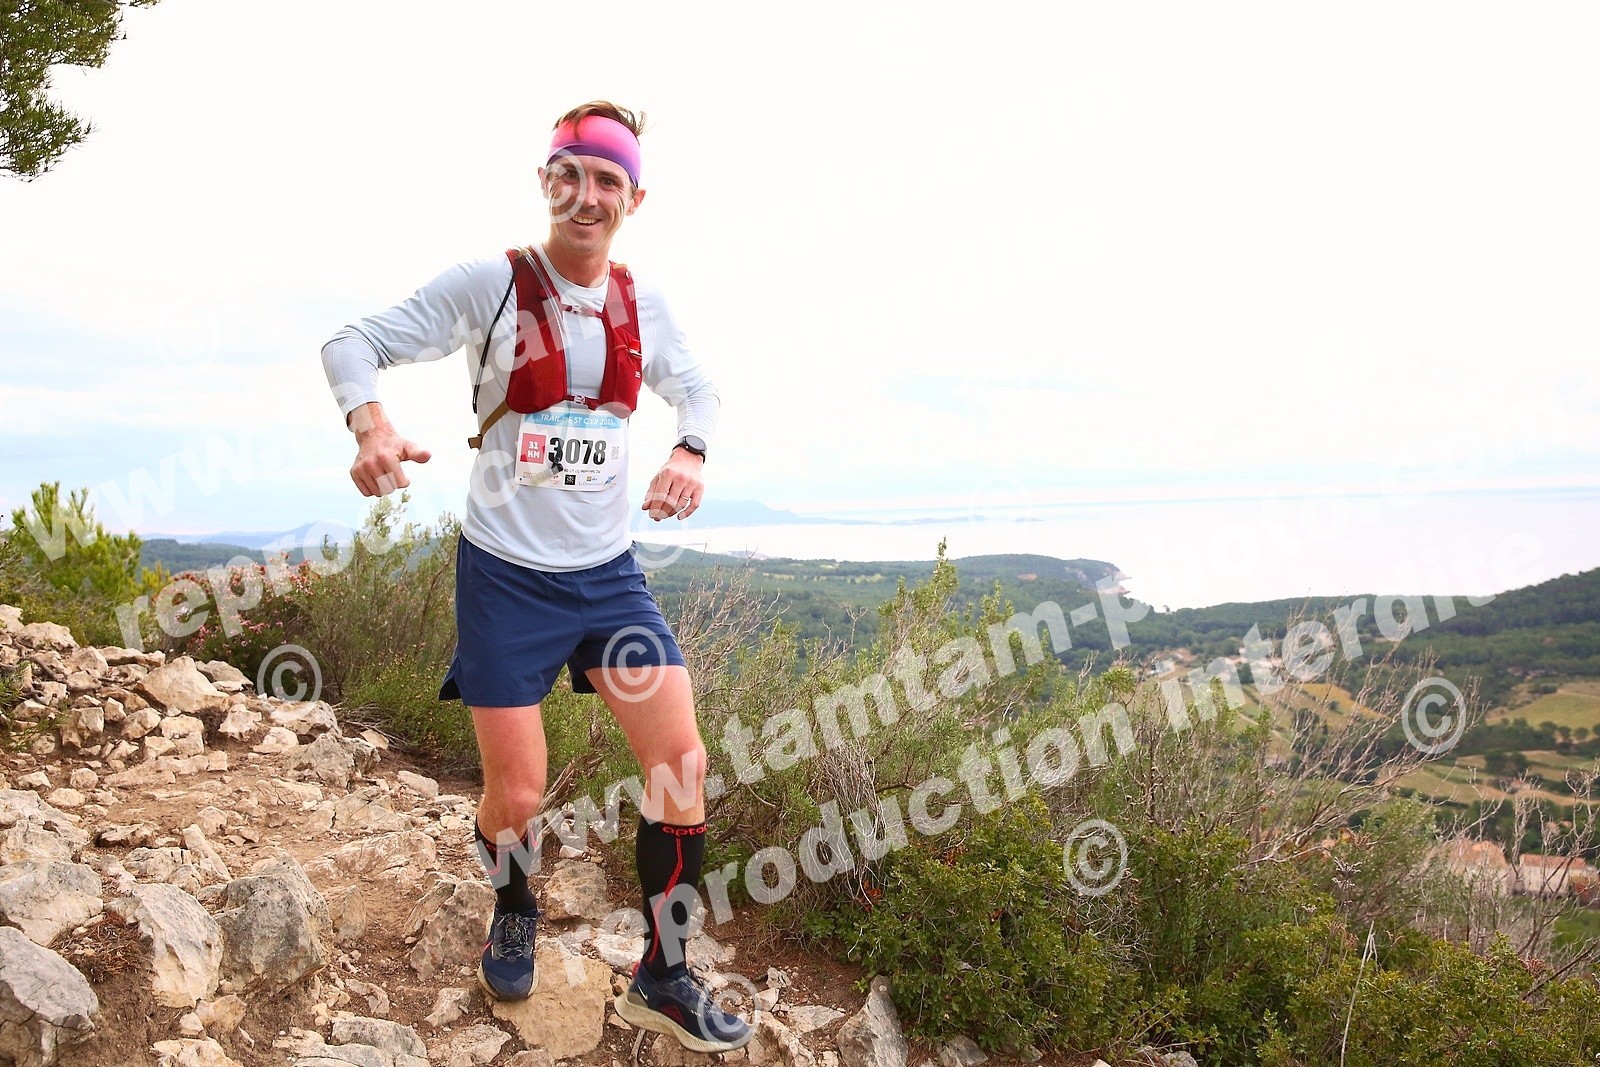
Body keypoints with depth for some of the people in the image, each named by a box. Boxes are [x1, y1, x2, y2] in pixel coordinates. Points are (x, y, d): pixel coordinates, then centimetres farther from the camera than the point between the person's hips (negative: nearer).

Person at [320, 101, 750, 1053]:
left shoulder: (642, 305, 2)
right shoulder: (488, 285, -9)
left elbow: (697, 390, 17)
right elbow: (354, 345, -5)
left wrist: (691, 453, -5)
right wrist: (373, 428, -26)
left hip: (609, 573, 4)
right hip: (508, 578, -3)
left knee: (683, 763, -5)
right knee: (518, 798, 1)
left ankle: (665, 977, 14)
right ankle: (515, 914, 37)